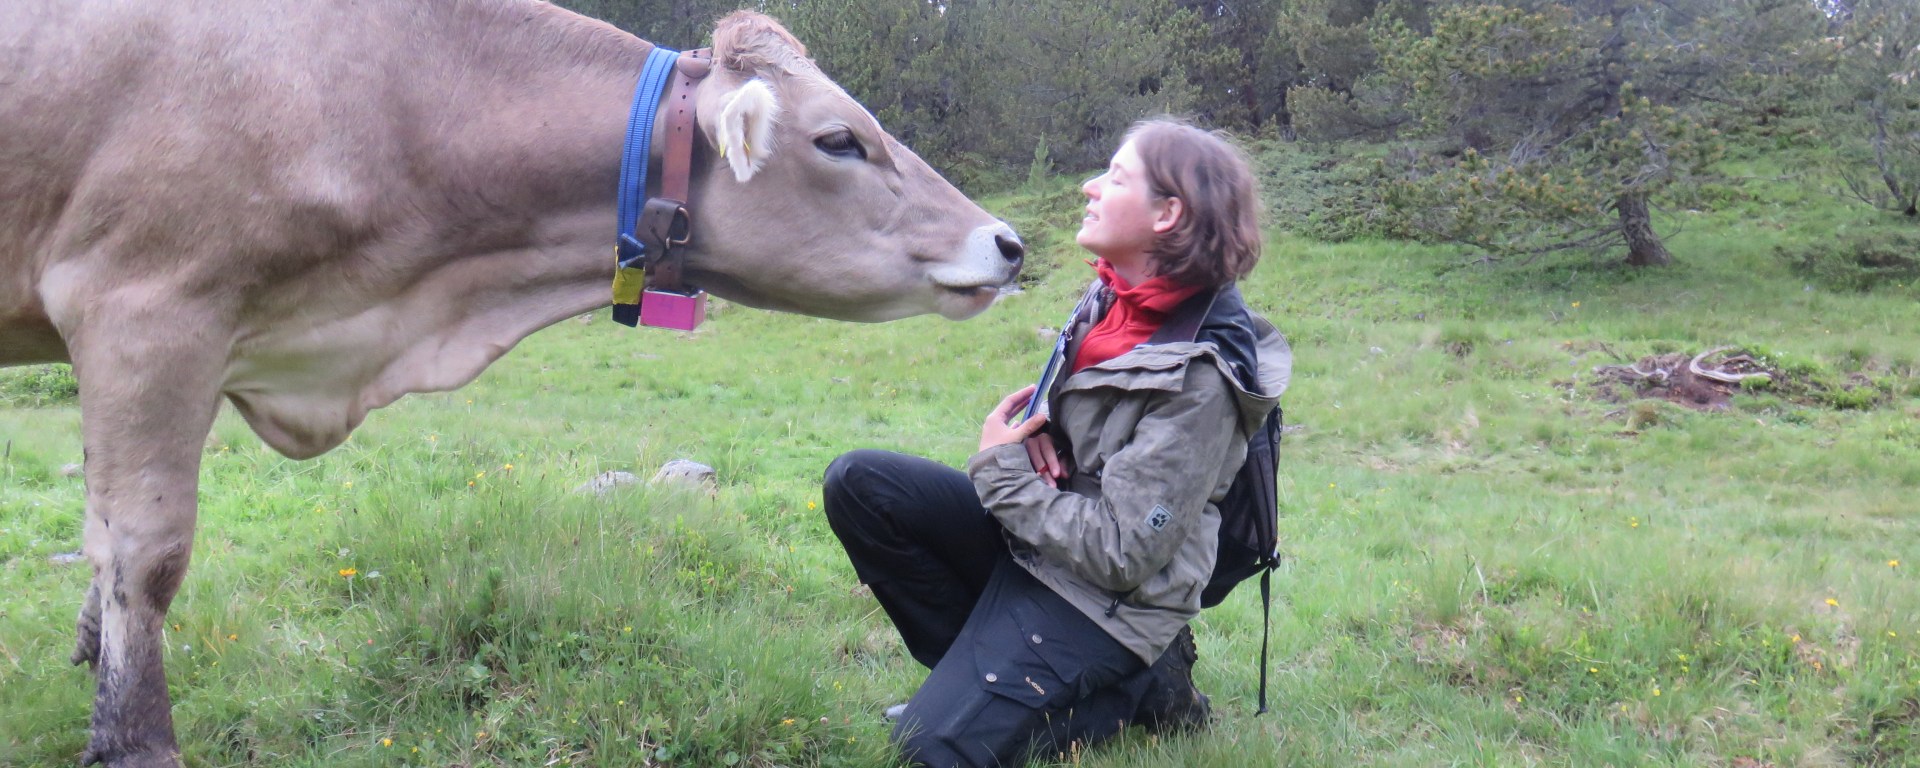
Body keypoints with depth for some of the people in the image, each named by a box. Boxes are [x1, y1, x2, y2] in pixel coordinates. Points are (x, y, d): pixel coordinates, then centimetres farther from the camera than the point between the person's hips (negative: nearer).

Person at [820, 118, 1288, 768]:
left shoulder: (1200, 375, -25)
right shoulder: (1113, 294, 0)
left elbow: (1120, 555, -24)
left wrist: (998, 471, -14)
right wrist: (1037, 426, -6)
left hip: (1102, 598, -8)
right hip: (1034, 530, 8)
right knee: (857, 483, -8)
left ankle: (1139, 689, 3)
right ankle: (988, 659, 4)